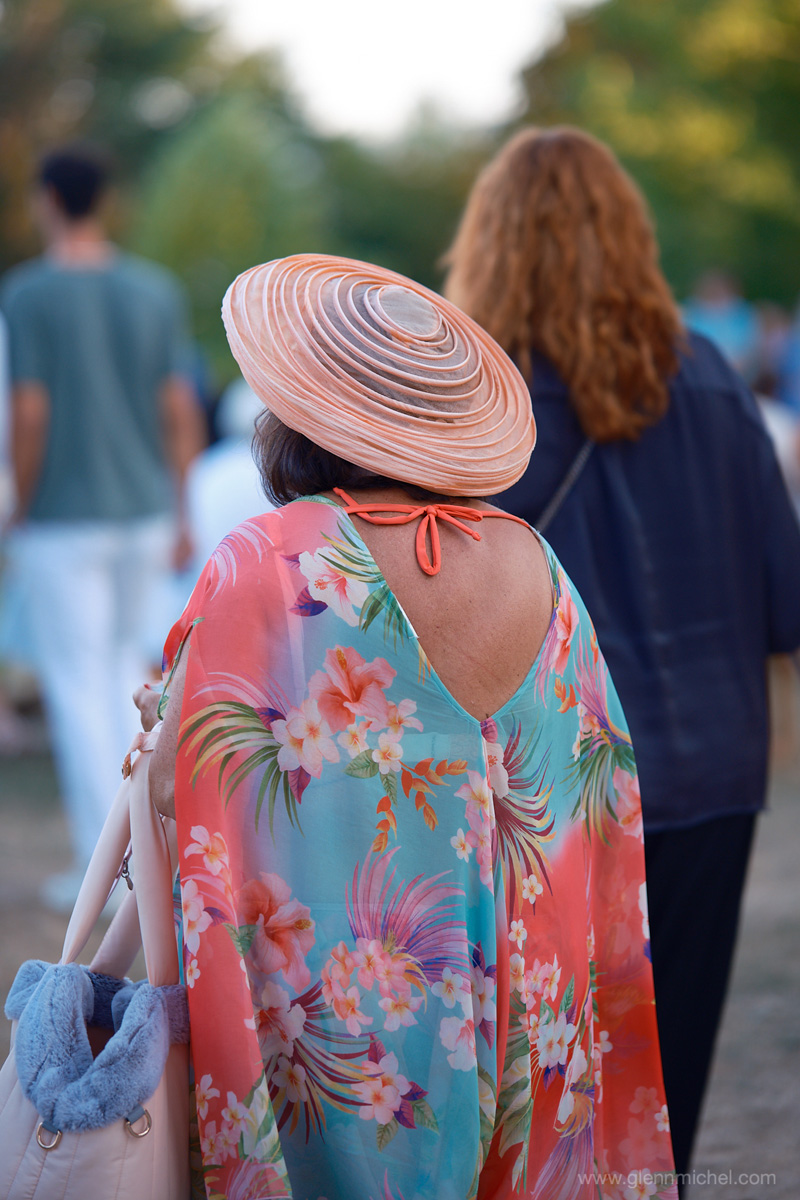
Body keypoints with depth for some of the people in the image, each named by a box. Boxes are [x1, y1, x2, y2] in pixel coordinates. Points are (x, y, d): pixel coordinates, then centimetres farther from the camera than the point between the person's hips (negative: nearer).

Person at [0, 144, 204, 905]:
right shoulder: (155, 290, 3)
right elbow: (178, 408, 3)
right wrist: (179, 515, 11)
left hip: (63, 520, -5)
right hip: (144, 512, 5)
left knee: (77, 685, 2)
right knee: (121, 662, 22)